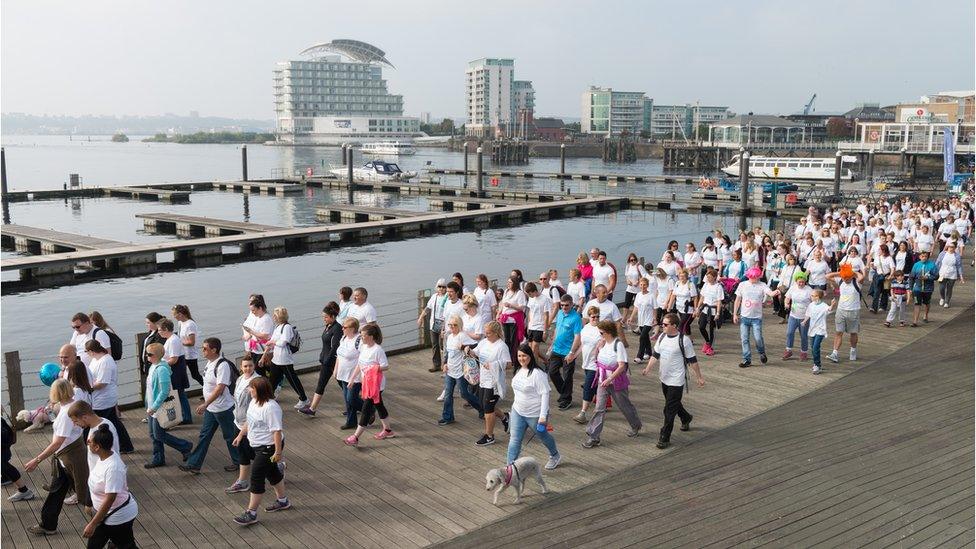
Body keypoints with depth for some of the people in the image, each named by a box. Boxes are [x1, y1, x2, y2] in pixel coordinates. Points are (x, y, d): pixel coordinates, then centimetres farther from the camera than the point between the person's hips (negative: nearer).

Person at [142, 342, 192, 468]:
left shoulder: (161, 369, -24)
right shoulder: (153, 366, 5)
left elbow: (164, 392, -26)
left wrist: (153, 407, -22)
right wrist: (149, 407, 19)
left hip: (159, 408, -9)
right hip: (152, 407, 9)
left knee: (159, 435, -1)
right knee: (153, 434, 14)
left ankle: (185, 446, 12)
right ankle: (158, 459, 26)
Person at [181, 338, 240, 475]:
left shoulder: (222, 365, -24)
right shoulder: (210, 362, 5)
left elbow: (220, 388, -30)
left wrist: (205, 404, -33)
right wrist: (205, 405, 20)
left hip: (223, 408, -9)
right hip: (211, 408, 9)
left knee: (230, 435, 8)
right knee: (204, 435, 11)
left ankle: (238, 462, 25)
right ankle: (193, 465, 17)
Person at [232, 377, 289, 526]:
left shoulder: (270, 407, -29)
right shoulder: (254, 402, 1)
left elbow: (277, 430, -27)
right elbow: (249, 421, 18)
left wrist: (278, 452, -25)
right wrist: (240, 435, 21)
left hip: (268, 448, -10)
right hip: (259, 446, 10)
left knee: (256, 477, -4)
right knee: (272, 472, 23)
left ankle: (251, 513, 6)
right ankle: (282, 501, 41)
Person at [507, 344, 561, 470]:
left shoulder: (537, 373, -24)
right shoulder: (520, 370, 1)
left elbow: (545, 394, -24)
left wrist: (543, 416, -26)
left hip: (535, 414, -6)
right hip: (518, 412, 6)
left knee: (543, 436, 17)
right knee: (514, 439, -1)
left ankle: (555, 456, 45)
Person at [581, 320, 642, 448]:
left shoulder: (618, 345, -18)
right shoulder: (603, 343, 2)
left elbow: (622, 366, -24)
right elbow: (598, 358, 20)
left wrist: (610, 379, -31)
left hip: (617, 382, -5)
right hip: (603, 382, 5)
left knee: (625, 406, 15)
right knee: (599, 409, -2)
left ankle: (636, 426, 42)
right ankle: (593, 437, -2)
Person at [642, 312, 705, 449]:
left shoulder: (684, 340, -16)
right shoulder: (662, 337, 3)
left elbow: (692, 361, -9)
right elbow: (655, 355, 9)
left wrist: (699, 377, -3)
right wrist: (648, 369, -5)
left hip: (676, 381, -7)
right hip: (664, 379, 7)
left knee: (669, 410, -6)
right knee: (674, 404, 24)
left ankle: (664, 438, 1)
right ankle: (686, 418, 51)